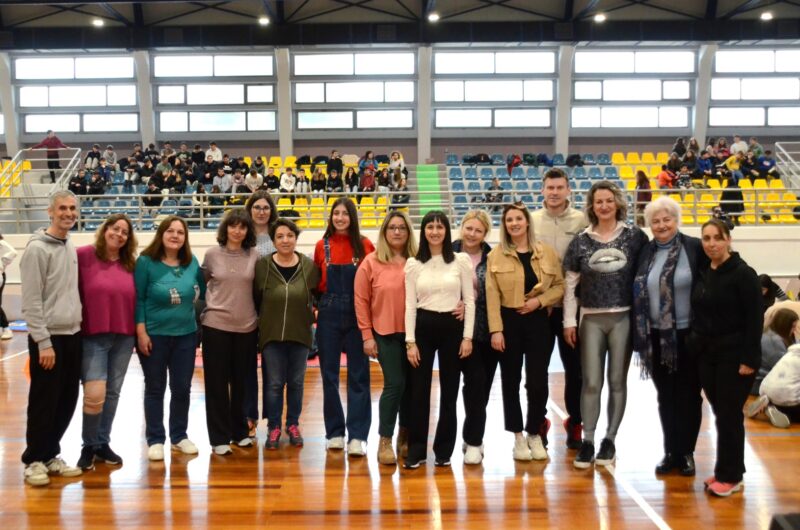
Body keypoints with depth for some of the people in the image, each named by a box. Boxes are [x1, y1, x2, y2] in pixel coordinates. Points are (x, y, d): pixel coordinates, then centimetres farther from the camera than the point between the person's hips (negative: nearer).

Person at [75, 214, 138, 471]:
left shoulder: (130, 264, 7)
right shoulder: (83, 256, -7)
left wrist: (137, 332, 9)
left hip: (124, 338, 5)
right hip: (92, 337, -4)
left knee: (113, 393, 12)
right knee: (95, 394, -8)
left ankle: (103, 443, 27)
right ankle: (88, 446, 15)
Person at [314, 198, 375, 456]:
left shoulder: (365, 246, -1)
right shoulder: (322, 246, 5)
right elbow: (317, 282, 13)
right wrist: (324, 299, -3)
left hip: (357, 315, -2)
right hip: (329, 315, 2)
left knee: (358, 375, 0)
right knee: (329, 374, 7)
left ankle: (357, 436, 6)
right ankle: (334, 432, 20)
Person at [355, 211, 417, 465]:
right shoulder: (371, 262, -3)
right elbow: (361, 301, -1)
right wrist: (367, 335, -4)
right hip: (385, 333, -2)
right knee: (394, 384, -6)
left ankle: (404, 435, 31)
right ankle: (385, 441, 10)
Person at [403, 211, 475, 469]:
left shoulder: (461, 260, 1)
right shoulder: (413, 264, 3)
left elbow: (469, 300, 0)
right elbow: (410, 305, 1)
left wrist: (467, 336, -6)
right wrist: (410, 341, -5)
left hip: (452, 327, 0)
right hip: (423, 328, 1)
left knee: (449, 391, 7)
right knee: (419, 390, 4)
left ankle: (444, 450, 20)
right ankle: (416, 450, 15)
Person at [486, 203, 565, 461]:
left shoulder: (547, 252, 5)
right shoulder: (496, 256, 0)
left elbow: (560, 285, 6)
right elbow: (492, 295, -5)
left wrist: (539, 301, -11)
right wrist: (495, 329, -11)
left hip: (538, 322, 1)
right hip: (508, 322, 0)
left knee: (538, 381, 3)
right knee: (511, 381, 7)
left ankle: (535, 433, 22)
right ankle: (518, 436, 21)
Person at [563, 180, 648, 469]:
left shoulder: (635, 236, 0)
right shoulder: (581, 241, 2)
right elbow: (570, 284, 4)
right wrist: (569, 321, 1)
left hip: (624, 317, 0)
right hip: (591, 319, 1)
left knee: (617, 381, 8)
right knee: (591, 382, 3)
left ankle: (609, 440, 21)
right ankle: (587, 441, 13)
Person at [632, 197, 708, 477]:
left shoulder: (695, 248, -6)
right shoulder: (645, 253, 6)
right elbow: (636, 294, 8)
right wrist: (640, 335, 5)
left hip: (688, 335, -3)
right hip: (656, 337, 4)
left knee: (688, 395, 9)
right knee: (665, 397, 12)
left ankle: (686, 452, 23)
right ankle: (671, 452, 24)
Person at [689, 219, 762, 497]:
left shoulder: (743, 274, -11)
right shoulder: (703, 274, 9)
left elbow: (755, 319, -14)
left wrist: (749, 359, -18)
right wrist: (696, 346, 11)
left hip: (734, 355, -6)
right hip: (706, 354, 6)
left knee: (730, 415, 0)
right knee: (719, 413, 12)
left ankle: (731, 475, 12)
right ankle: (725, 470, 24)